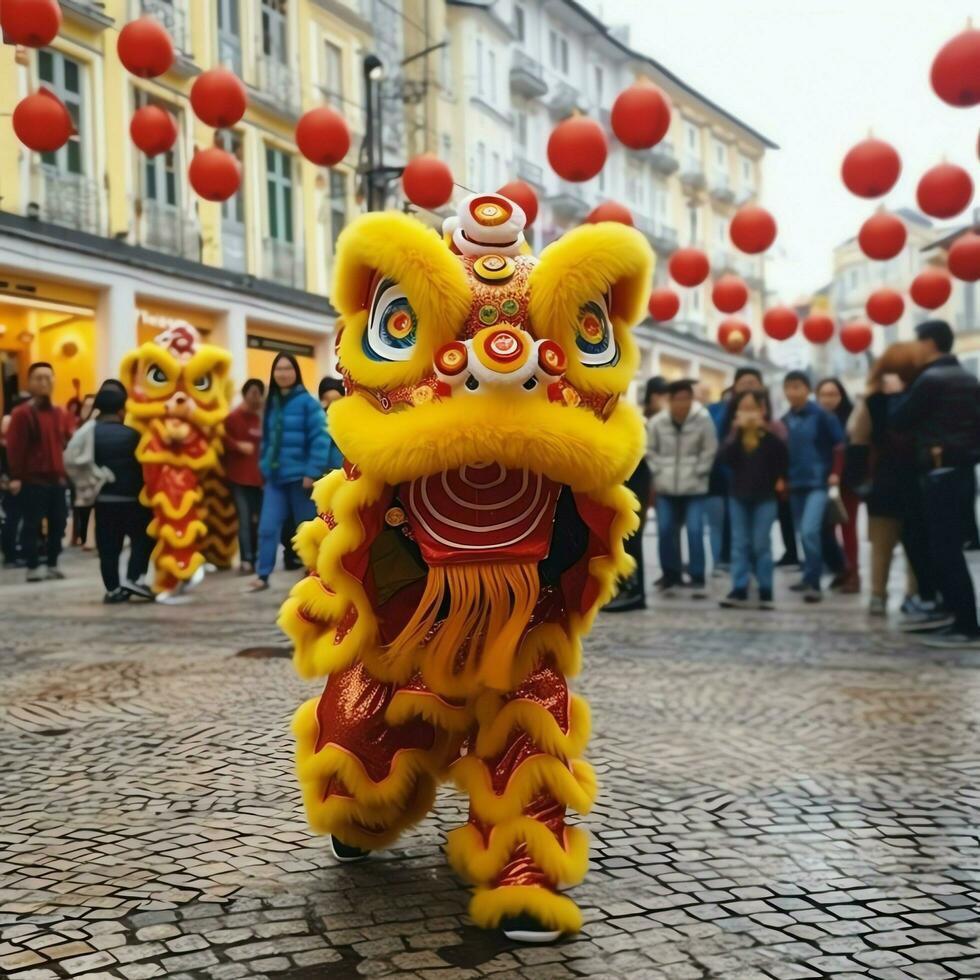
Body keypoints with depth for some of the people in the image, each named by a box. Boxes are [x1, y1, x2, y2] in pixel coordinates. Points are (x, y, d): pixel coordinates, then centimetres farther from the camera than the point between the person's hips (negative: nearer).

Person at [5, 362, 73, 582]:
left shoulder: (61, 414, 11)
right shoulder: (22, 413, -8)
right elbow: (14, 447, -13)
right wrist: (15, 476, -17)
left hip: (57, 479, 6)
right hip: (32, 480, -6)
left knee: (58, 523, 8)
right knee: (32, 524, -2)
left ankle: (52, 564, 19)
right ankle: (32, 567, 4)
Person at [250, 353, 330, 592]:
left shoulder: (307, 402, -9)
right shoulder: (271, 403, 10)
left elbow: (320, 438, -13)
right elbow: (268, 439, 15)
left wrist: (312, 472, -16)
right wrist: (264, 468, 8)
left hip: (300, 477, -5)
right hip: (275, 477, 5)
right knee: (267, 527, -2)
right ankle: (263, 576, 2)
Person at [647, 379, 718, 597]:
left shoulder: (703, 418, -11)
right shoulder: (656, 422, -6)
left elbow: (709, 450, -3)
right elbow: (649, 450, 6)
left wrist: (697, 473, -7)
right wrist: (658, 472, -2)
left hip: (693, 487, -2)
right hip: (666, 487, 2)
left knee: (695, 532, -8)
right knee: (665, 531, 2)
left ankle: (698, 580, 0)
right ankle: (670, 578, 15)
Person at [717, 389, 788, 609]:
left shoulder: (773, 431, -5)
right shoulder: (735, 432, 1)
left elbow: (783, 457, -15)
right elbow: (724, 458, -14)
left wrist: (765, 432, -19)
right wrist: (739, 432, -19)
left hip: (765, 495, -3)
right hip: (738, 494, 3)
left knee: (761, 544, 0)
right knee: (739, 544, 5)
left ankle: (765, 591, 7)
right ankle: (739, 589, 8)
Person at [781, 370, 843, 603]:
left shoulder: (821, 415, -8)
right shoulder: (785, 421, 6)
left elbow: (840, 445, -5)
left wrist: (835, 472, -10)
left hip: (818, 482, -6)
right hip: (795, 484, 6)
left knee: (810, 531, -19)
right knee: (804, 533, 12)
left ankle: (813, 583, -13)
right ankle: (810, 578, 25)